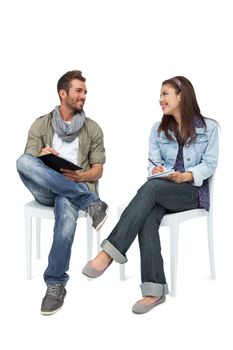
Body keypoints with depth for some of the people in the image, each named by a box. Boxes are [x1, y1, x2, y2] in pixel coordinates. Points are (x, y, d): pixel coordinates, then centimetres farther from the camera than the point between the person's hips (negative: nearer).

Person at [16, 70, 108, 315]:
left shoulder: (92, 128, 13)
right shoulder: (41, 125, 13)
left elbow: (97, 171, 9)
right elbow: (26, 166, 6)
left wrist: (79, 177, -14)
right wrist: (41, 157, -18)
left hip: (76, 187, -1)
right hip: (46, 190, 2)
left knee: (66, 214, -39)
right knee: (23, 160, -32)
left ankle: (56, 284, -25)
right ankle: (90, 202, -30)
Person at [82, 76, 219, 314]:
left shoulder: (209, 127, 4)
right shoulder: (158, 129, 14)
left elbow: (210, 164, -2)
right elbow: (153, 163, 7)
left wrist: (185, 176, -20)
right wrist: (157, 170, -18)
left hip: (194, 190, -3)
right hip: (161, 191, 3)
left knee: (151, 187, -36)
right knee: (147, 217, -34)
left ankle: (110, 251, -42)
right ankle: (155, 290, -37)